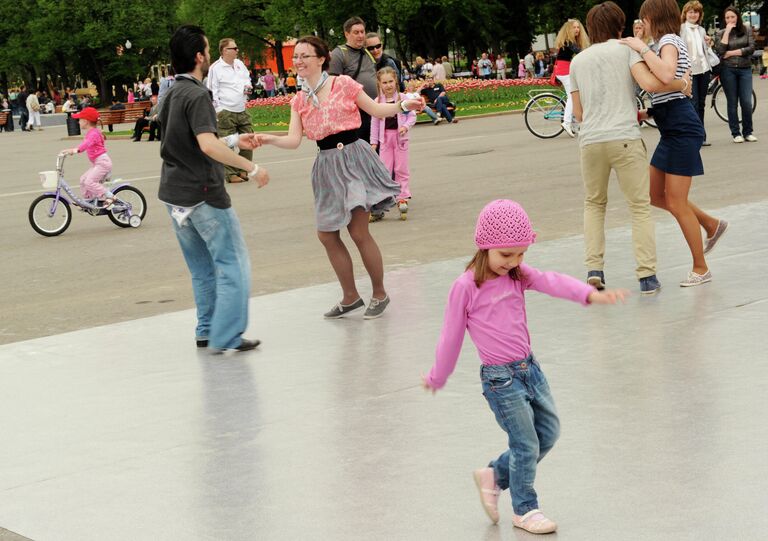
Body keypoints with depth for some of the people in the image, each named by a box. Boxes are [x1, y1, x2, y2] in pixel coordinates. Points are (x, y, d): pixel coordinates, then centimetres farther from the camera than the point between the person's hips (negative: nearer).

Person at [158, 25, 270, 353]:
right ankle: (226, 336, -4)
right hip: (203, 192, -9)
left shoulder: (171, 94, 12)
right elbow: (208, 145, -30)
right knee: (233, 264, -1)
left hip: (174, 194, 9)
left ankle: (206, 332, 21)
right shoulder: (197, 95, -16)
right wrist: (252, 169, -24)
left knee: (202, 268, 17)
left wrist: (235, 140, 24)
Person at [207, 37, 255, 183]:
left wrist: (248, 86, 3)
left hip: (242, 110, 7)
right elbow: (212, 90, -8)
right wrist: (217, 110, -13)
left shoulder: (239, 64, 12)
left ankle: (243, 170, 19)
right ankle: (230, 174, 1)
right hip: (226, 112, -7)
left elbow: (247, 77, 27)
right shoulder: (215, 68, -8)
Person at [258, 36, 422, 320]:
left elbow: (376, 110, 2)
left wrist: (403, 105, -13)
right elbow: (294, 140, 0)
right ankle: (350, 296, 20)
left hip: (353, 157, -6)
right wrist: (268, 139, -17)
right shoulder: (299, 100, 9)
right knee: (326, 235, 5)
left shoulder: (343, 84, -4)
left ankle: (379, 294, 8)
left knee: (358, 231, -9)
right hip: (327, 165, 6)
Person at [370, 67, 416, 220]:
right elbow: (374, 123, 5)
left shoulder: (403, 98, -4)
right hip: (385, 138, 1)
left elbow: (412, 116, 0)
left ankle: (402, 198, 13)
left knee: (401, 169, 5)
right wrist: (374, 142, 5)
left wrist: (406, 127, -18)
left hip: (400, 136, -1)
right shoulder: (377, 102, 0)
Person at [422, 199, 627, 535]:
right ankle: (525, 510, 21)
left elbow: (551, 282, -16)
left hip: (530, 368, 7)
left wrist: (590, 294, -33)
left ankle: (494, 476, 31)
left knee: (549, 434, 13)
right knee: (526, 445, 0)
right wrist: (437, 379, 7)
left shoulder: (518, 274, 3)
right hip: (500, 379, -6)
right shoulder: (466, 287, -12)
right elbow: (451, 337, -3)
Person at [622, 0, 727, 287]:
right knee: (655, 194, 14)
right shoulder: (669, 43, 20)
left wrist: (642, 48, -24)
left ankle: (700, 268, 6)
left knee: (676, 203, -5)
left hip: (682, 129, -10)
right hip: (672, 130, 10)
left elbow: (667, 76, -33)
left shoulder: (669, 41, -11)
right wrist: (648, 113, 10)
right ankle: (711, 225, 25)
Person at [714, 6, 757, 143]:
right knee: (732, 103, 3)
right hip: (728, 70, 0)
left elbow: (751, 49, -5)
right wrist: (727, 31, -10)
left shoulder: (747, 31, 7)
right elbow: (720, 50, -11)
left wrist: (731, 53, -9)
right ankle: (736, 133, 9)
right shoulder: (720, 34, 5)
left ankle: (747, 132, 7)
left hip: (745, 69, 0)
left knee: (746, 102, -5)